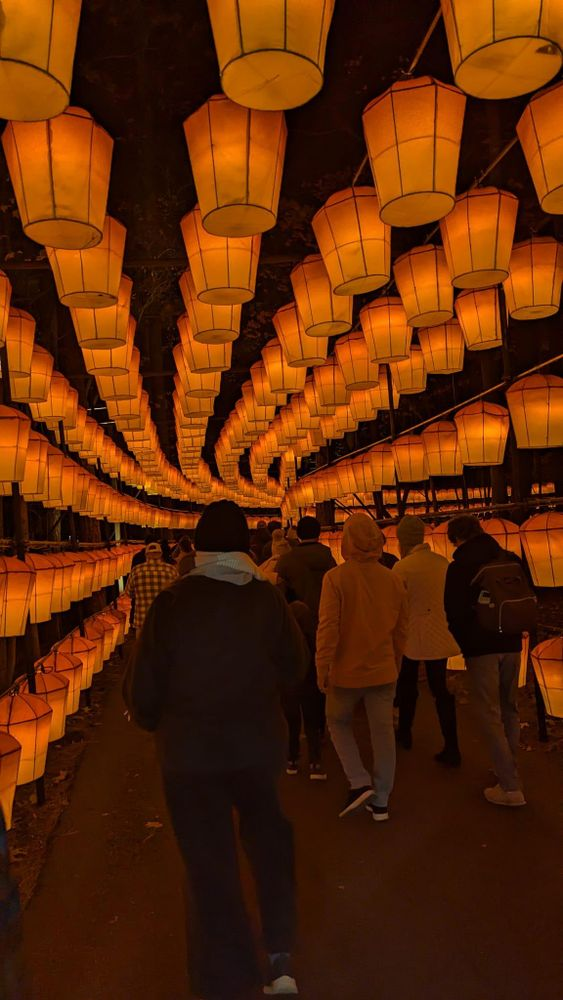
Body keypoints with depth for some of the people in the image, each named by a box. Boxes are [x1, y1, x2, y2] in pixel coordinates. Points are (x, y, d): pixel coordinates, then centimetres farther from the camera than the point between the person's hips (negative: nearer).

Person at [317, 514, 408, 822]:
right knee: (383, 731, 11)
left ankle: (359, 782, 9)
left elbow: (328, 627, -17)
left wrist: (322, 669, -8)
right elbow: (401, 629, 7)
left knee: (338, 722, 19)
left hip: (347, 669, -3)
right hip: (383, 670, 3)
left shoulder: (336, 577, -15)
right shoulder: (392, 579, -1)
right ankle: (380, 801, 20)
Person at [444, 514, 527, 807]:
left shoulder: (459, 568, -11)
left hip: (480, 648, -5)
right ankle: (509, 769, 29)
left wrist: (464, 644, 8)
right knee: (509, 709, 19)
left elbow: (454, 613, -9)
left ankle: (510, 786, 0)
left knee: (490, 715, 0)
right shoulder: (511, 560, 4)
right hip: (511, 644, 5)